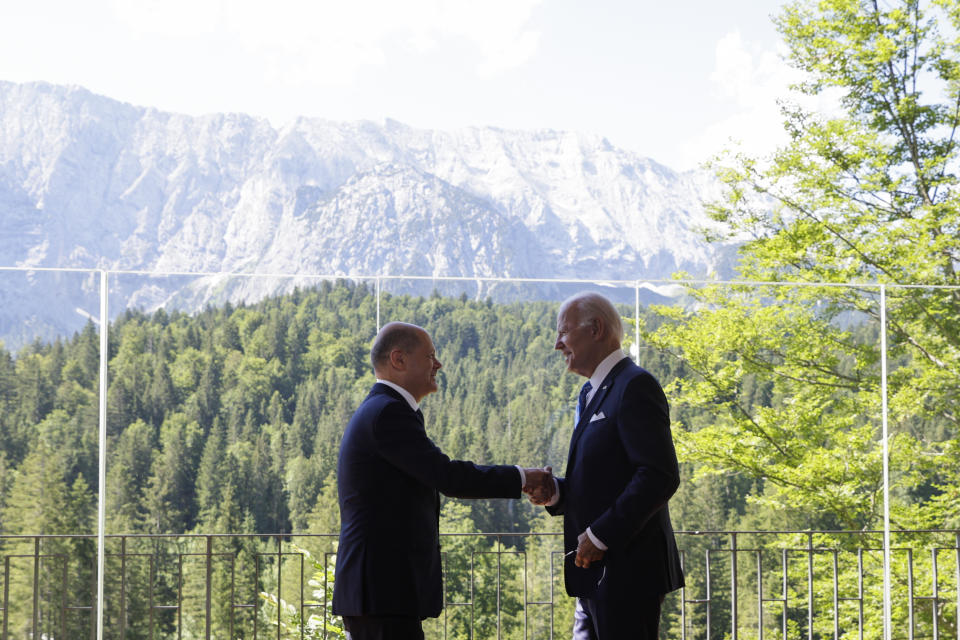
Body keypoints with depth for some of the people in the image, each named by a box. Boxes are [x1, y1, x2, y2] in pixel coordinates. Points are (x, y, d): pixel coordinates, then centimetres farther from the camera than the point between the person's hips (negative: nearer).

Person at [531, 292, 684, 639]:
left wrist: (601, 535, -19)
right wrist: (556, 492, 3)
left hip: (627, 569, -10)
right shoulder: (591, 393, 20)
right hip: (596, 573, 10)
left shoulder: (635, 386, -12)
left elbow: (660, 476, -20)